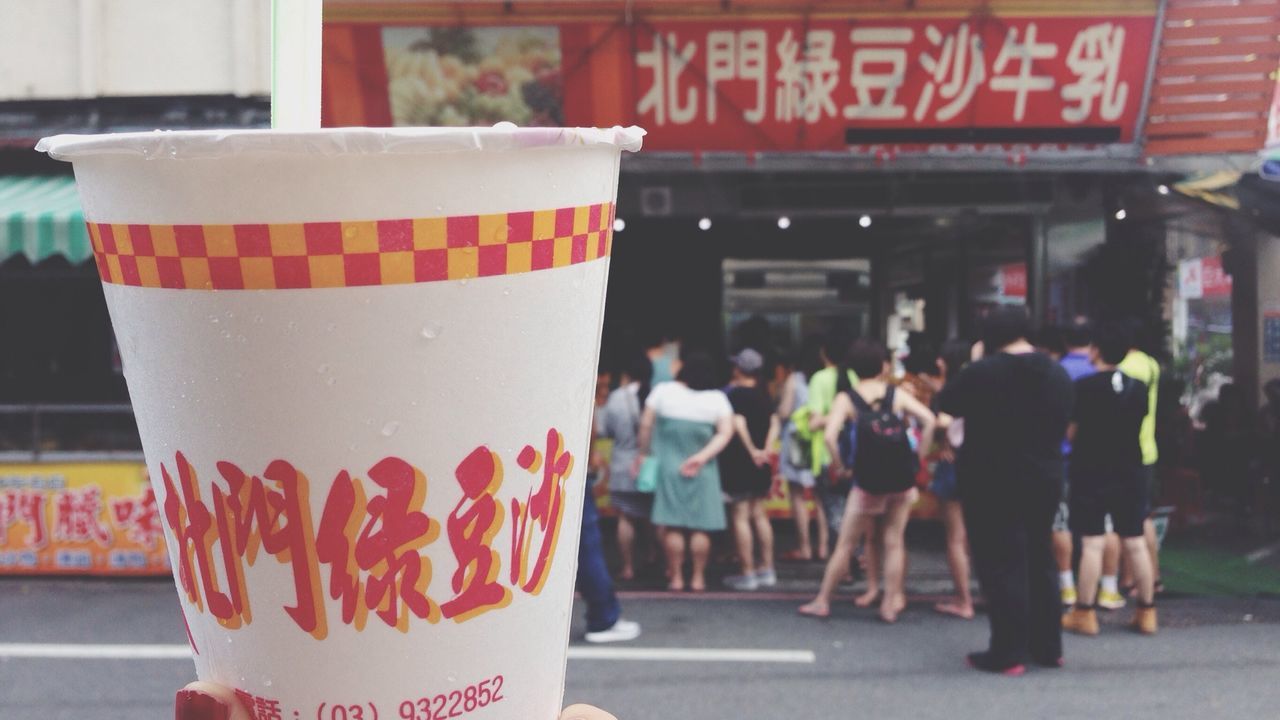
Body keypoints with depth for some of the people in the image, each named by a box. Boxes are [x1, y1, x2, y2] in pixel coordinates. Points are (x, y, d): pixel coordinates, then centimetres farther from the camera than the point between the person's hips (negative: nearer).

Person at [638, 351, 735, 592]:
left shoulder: (663, 391, -1)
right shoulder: (717, 398, 0)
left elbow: (646, 424, -3)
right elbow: (726, 432, -9)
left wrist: (643, 453, 8)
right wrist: (702, 457, -13)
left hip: (669, 468, 0)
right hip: (703, 472, 0)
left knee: (673, 525, 3)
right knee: (700, 527, 5)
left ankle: (676, 577, 5)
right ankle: (698, 578, 7)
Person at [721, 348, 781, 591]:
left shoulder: (735, 394, -12)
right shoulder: (764, 394, 8)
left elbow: (739, 424, -23)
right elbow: (774, 424, 6)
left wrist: (752, 450, -22)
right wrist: (765, 450, -1)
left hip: (738, 460, -7)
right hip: (760, 462, 7)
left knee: (741, 516, -2)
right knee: (759, 514, 15)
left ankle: (748, 573, -1)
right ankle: (767, 569, 19)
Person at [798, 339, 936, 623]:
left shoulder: (846, 398, -3)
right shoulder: (897, 394, 1)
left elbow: (829, 435, -17)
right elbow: (928, 419, -10)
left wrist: (839, 466, -4)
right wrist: (921, 454, -1)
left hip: (868, 481, -2)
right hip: (902, 477, 2)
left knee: (845, 543, 8)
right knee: (894, 541, 12)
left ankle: (823, 601, 16)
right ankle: (891, 602, 13)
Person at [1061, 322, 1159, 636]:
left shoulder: (1084, 386, -12)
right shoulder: (1138, 387, 3)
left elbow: (1071, 432, -6)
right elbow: (1138, 426, 13)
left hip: (1091, 472, -4)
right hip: (1129, 472, 4)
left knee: (1092, 543, -2)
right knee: (1135, 542, 8)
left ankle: (1084, 613, 2)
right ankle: (1147, 611, 14)